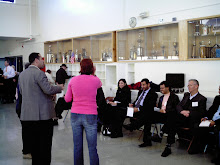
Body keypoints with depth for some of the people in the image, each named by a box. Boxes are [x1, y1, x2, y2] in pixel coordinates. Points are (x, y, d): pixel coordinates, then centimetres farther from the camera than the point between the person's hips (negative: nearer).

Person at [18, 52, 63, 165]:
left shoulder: (22, 74, 13)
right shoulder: (39, 73, -13)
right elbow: (48, 89, -20)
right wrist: (59, 88, -3)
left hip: (27, 115, 8)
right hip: (42, 114, -8)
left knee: (34, 144, 15)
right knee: (45, 145, 1)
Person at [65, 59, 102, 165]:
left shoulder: (73, 80, -1)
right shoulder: (95, 80, -6)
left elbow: (67, 99, 5)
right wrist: (93, 74, 20)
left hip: (75, 115, 3)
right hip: (90, 116, -2)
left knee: (77, 146, 12)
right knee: (92, 147, 3)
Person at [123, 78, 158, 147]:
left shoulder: (153, 94, -3)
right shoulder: (141, 92, 23)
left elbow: (149, 106, -14)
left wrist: (139, 109, -23)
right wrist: (133, 104, 3)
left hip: (145, 112, -8)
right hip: (136, 109, 8)